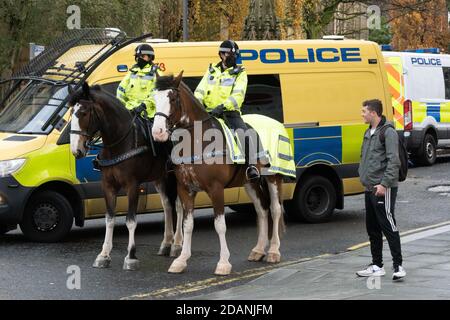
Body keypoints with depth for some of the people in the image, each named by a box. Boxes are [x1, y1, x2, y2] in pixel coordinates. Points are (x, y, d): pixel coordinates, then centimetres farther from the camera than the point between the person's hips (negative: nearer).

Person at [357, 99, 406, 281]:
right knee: (372, 228, 12)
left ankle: (398, 266, -6)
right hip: (370, 188, 9)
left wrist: (384, 184, -22)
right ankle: (377, 266, 20)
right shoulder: (369, 133, 17)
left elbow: (393, 161, -18)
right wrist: (364, 177, 15)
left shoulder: (388, 132, -11)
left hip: (384, 189, -9)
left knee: (388, 226, -9)